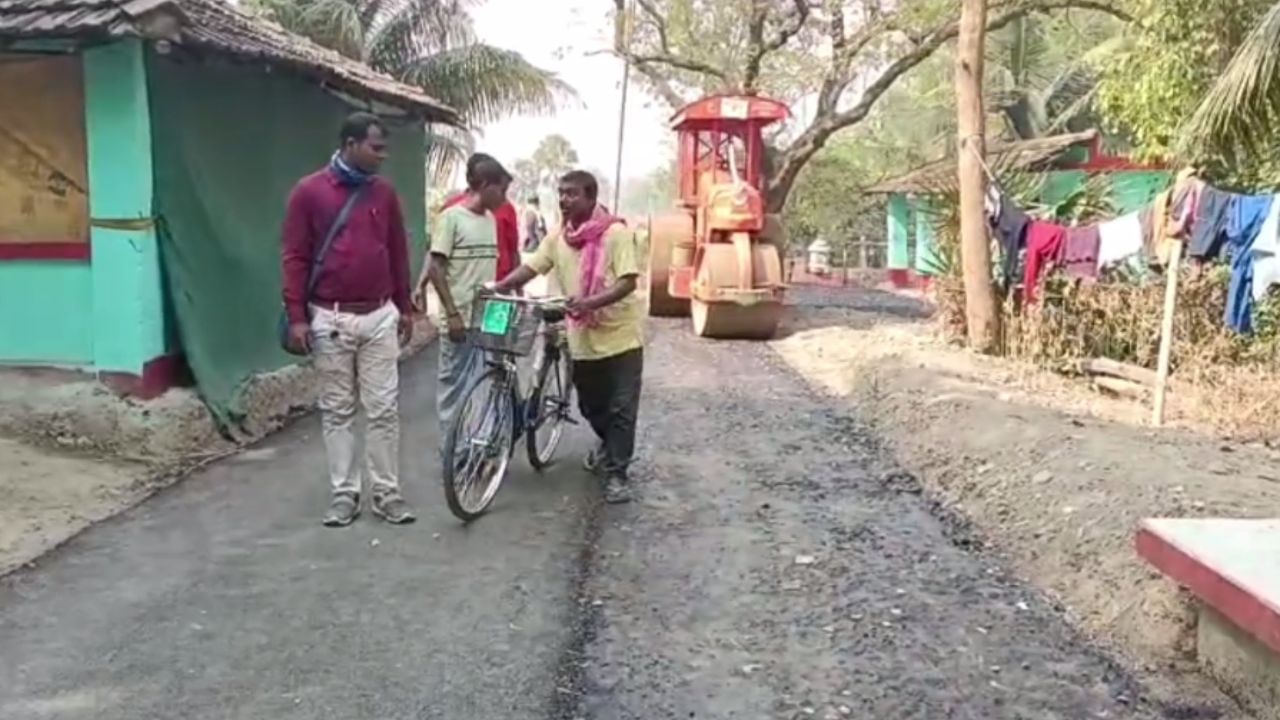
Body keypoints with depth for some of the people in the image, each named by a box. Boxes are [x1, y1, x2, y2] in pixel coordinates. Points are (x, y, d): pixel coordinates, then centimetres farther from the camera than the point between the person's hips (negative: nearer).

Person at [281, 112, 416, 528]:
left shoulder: (384, 192, 6)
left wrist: (405, 308, 13)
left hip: (380, 316, 3)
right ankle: (344, 494, 15)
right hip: (330, 319, -2)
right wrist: (296, 316, -8)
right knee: (337, 411, 6)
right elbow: (294, 257, -4)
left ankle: (387, 493, 11)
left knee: (384, 409, 3)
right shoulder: (309, 191, -4)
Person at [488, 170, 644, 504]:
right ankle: (608, 444, 46)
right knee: (590, 405, 18)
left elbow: (628, 282, -20)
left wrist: (591, 302, -34)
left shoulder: (616, 233, -15)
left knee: (621, 409, -1)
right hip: (583, 337, 5)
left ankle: (616, 474, 11)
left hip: (620, 335, -5)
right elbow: (531, 267, -3)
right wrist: (498, 287, -19)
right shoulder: (558, 238, 2)